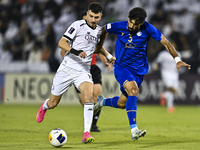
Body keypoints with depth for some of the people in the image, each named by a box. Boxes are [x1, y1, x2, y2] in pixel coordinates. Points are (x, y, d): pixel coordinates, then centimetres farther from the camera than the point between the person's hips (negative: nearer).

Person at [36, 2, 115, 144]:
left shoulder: (99, 31, 10)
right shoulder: (78, 25, -8)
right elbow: (62, 42, -14)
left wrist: (108, 56, 22)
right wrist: (74, 51, -30)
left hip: (83, 71, 3)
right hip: (67, 68, -3)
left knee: (89, 95, -27)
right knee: (53, 103, 7)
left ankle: (87, 133, -29)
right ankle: (44, 107, 47)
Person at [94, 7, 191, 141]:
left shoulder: (148, 29, -14)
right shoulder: (119, 26, -14)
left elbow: (166, 42, -6)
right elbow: (104, 30, 8)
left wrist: (177, 60, -11)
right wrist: (99, 47, 17)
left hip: (139, 70, 3)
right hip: (121, 67, -3)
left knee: (122, 103, 10)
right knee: (133, 90, -31)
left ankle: (102, 101, 45)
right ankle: (134, 130, -36)